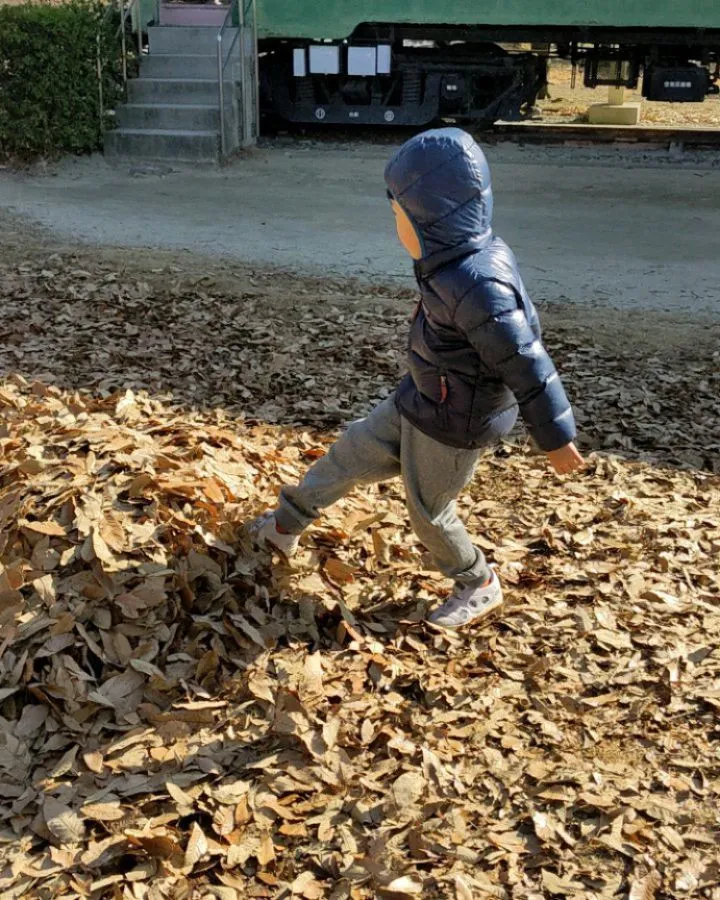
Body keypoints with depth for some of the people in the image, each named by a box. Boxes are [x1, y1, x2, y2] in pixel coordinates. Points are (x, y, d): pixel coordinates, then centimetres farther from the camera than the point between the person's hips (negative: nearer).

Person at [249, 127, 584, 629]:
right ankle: (288, 523, 39)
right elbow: (522, 321, 9)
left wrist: (556, 437, -19)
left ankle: (480, 587, 36)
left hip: (452, 427, -9)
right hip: (421, 401, 9)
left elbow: (527, 362, -29)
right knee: (354, 451, 20)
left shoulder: (474, 286, -34)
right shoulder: (478, 257, -5)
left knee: (429, 511, 12)